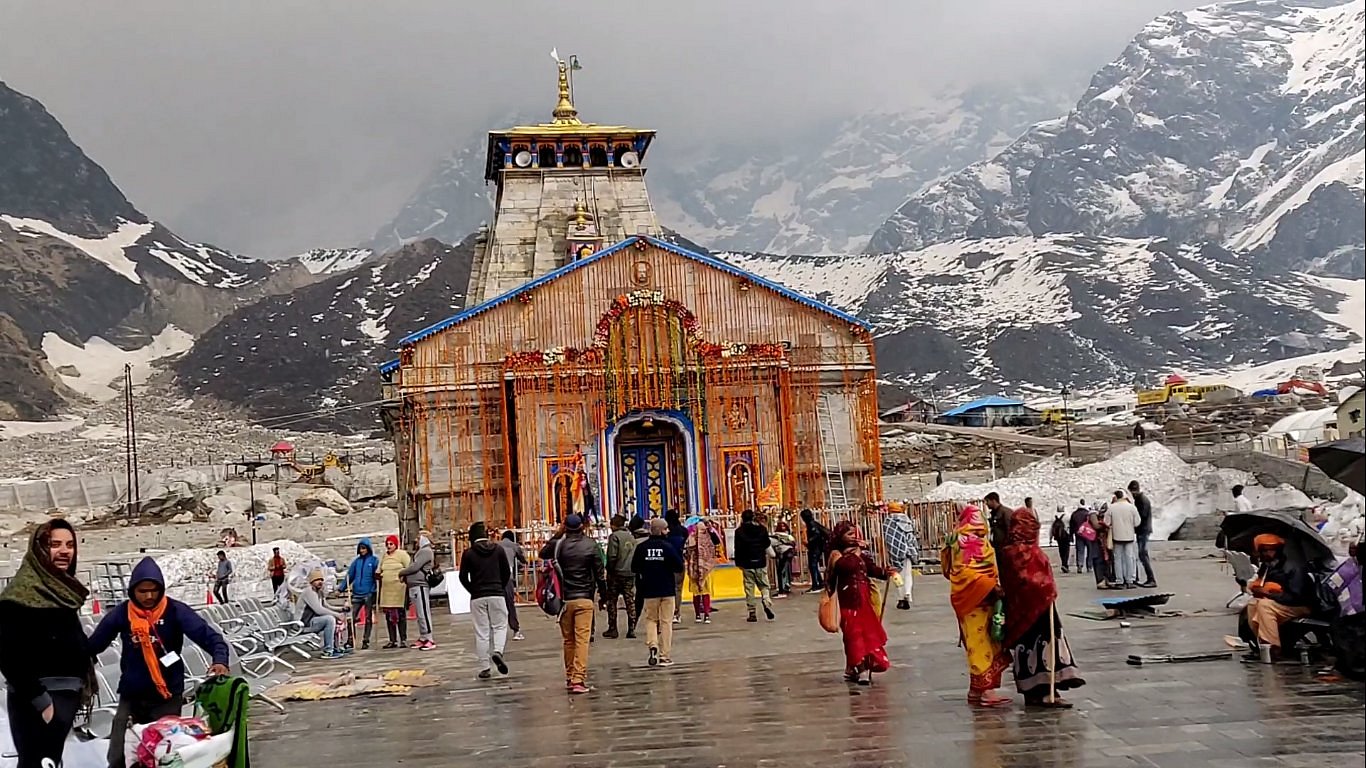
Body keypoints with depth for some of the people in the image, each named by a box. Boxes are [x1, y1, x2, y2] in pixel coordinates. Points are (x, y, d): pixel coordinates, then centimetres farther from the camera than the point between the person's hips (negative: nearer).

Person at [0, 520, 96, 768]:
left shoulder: (61, 589, 12)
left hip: (64, 694, 10)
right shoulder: (22, 593, -17)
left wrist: (81, 686, 14)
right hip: (37, 700, -9)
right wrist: (39, 700, -21)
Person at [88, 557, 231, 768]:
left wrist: (220, 660, -36)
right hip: (130, 698, 2)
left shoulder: (175, 611, -12)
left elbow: (209, 635, -19)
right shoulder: (121, 614, -5)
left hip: (168, 698, -2)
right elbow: (93, 646, 5)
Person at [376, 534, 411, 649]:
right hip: (386, 590, 6)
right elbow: (381, 571, 25)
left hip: (399, 589, -6)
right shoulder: (384, 556, 17)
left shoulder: (402, 554, -1)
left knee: (400, 614, -2)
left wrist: (403, 575, -17)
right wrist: (378, 575, 7)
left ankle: (403, 639, 2)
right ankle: (393, 640, 11)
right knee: (389, 616, 5)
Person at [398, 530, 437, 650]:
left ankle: (429, 640, -10)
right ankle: (422, 638, 16)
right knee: (419, 614, 11)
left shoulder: (425, 551, -10)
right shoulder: (421, 551, 22)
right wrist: (405, 577, 6)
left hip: (420, 586, -10)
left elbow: (415, 567, -16)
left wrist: (401, 572, -2)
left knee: (423, 613, -10)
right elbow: (413, 567, 22)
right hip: (414, 587, 10)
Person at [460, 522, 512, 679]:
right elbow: (507, 572, 4)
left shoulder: (468, 553, -2)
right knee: (500, 626, 10)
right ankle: (497, 651, -18)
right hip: (497, 595, 0)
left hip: (477, 597, 0)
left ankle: (484, 668, 5)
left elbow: (463, 577, 0)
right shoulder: (498, 550, 2)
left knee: (481, 632, 4)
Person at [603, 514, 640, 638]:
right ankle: (631, 629, 4)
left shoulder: (614, 536, -10)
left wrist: (609, 570, -4)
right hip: (630, 574, 6)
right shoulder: (631, 537, 11)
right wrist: (632, 569, 13)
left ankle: (612, 629, 6)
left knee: (612, 601, 5)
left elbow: (612, 556, -16)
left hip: (616, 574, -6)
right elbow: (635, 555, 11)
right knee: (630, 601, 6)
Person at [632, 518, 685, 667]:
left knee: (651, 619, 17)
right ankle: (665, 656, 7)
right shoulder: (667, 547, -11)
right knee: (666, 622, 6)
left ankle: (652, 644, -7)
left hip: (649, 591, 2)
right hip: (667, 590, -1)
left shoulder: (641, 547, -5)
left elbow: (634, 569, 2)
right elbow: (679, 567, -10)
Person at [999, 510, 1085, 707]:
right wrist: (1050, 591, -2)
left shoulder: (1006, 552, 5)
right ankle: (1046, 692, -2)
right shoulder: (1031, 553, -19)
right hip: (1037, 609, -8)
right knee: (1044, 645, -3)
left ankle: (1031, 692, 17)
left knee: (1026, 647, 12)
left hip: (1017, 611, 8)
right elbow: (1040, 582, -21)